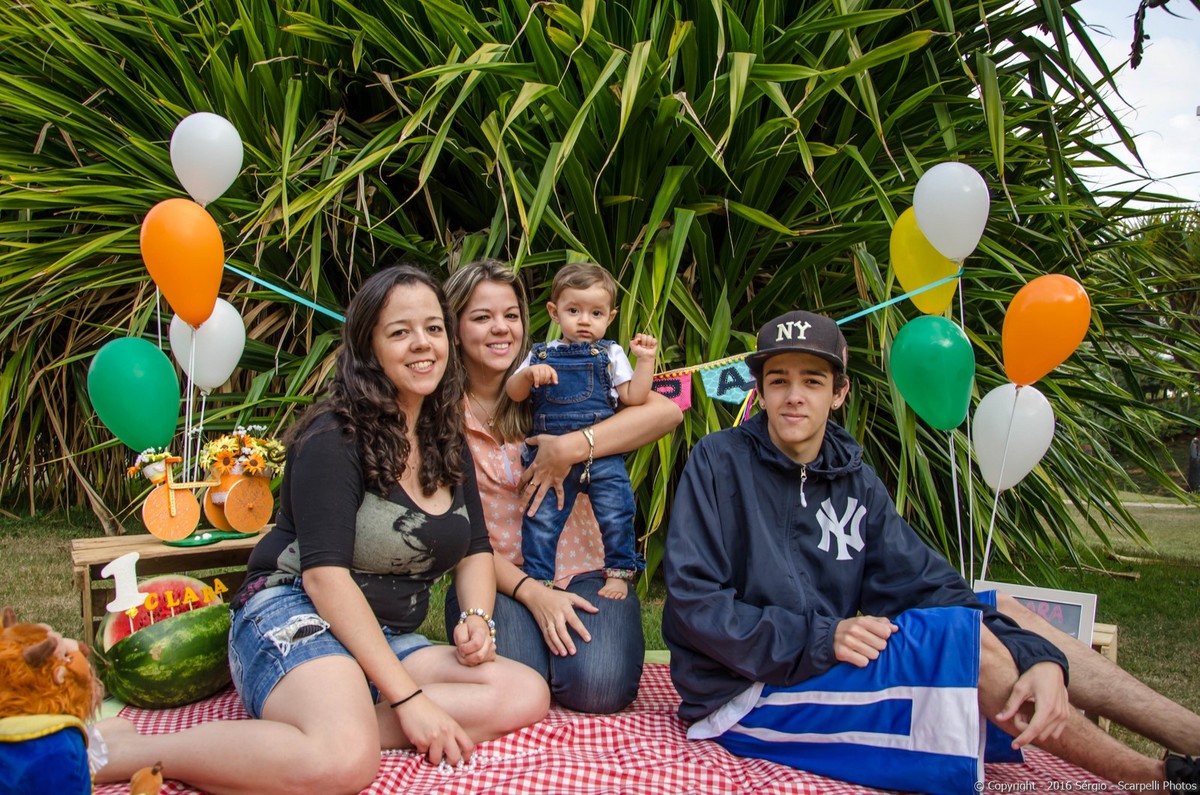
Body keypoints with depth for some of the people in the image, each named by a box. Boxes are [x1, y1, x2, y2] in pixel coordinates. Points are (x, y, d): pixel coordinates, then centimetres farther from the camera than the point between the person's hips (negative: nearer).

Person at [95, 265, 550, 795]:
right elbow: (325, 573, -18)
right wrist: (407, 697, -22)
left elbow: (475, 550, 16)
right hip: (293, 615, -6)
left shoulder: (449, 447, 11)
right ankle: (119, 751, -16)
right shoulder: (335, 438, -10)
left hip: (387, 640, 7)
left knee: (527, 696, -16)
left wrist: (477, 617, -7)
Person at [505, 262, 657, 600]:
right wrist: (528, 373, -14)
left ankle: (619, 571, 19)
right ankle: (537, 577, 14)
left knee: (615, 515, -1)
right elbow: (513, 393, 4)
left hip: (603, 454, -1)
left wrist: (645, 360, -5)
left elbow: (633, 397, 2)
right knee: (541, 518, -1)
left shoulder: (611, 354, 8)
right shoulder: (541, 355, 10)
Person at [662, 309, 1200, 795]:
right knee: (964, 635, -19)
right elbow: (692, 600, -15)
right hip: (741, 697, -6)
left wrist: (1040, 660, -17)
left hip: (827, 677, 6)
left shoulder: (855, 484, 6)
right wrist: (818, 637, -24)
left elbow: (924, 587, -2)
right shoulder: (720, 462, -9)